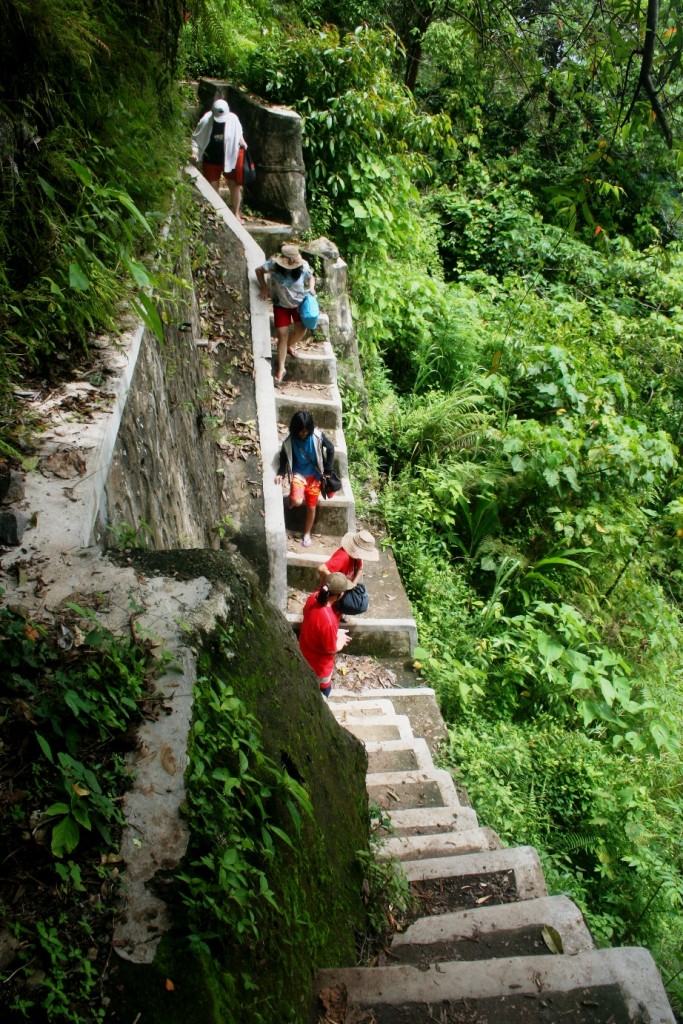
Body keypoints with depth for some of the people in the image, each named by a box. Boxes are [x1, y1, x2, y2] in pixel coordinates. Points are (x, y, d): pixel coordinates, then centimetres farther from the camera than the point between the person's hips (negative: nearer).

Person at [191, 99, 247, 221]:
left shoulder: (233, 119, -13)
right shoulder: (206, 121, -17)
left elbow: (238, 134, 9)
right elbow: (195, 138, -7)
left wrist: (242, 143, -4)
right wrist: (194, 152, -19)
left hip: (230, 158, 1)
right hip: (211, 161, -1)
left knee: (235, 186, 7)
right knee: (212, 188, 6)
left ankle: (236, 214, 23)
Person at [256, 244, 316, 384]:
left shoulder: (303, 267, -19)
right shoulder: (274, 265, -23)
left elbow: (311, 278, 2)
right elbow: (259, 271, -6)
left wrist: (311, 288, -18)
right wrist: (264, 288, -15)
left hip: (299, 302, 2)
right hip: (281, 304, -2)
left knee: (301, 330, 0)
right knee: (282, 334, -5)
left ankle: (289, 345, 37)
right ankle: (281, 369, 3)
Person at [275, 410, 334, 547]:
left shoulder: (318, 436, -18)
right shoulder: (289, 440, -16)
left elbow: (331, 449, -5)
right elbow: (284, 456, -1)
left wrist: (327, 470, -5)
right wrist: (280, 473, -14)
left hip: (314, 475, 1)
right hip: (298, 474, -1)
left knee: (311, 507, 8)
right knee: (297, 502, -23)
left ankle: (307, 533, 30)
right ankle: (292, 497, 17)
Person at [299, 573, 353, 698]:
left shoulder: (314, 597, -19)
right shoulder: (328, 620, -43)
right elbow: (332, 649, -25)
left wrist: (335, 633, 3)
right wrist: (341, 639, -5)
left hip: (305, 650, 7)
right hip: (318, 662, -7)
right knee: (324, 689, 24)